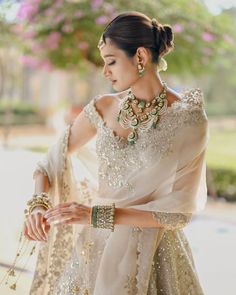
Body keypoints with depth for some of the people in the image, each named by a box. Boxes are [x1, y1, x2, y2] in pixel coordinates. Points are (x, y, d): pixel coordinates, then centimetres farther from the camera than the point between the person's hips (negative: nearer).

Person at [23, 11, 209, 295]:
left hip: (152, 253, -3)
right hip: (95, 245, 4)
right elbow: (51, 161, 6)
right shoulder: (103, 108, 0)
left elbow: (179, 211, -15)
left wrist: (98, 215, -21)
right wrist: (38, 204, -14)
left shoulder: (188, 119, -12)